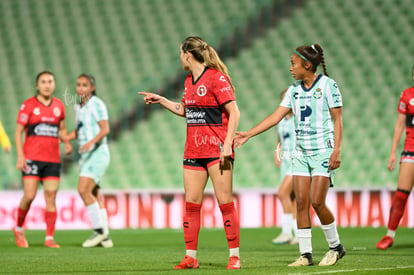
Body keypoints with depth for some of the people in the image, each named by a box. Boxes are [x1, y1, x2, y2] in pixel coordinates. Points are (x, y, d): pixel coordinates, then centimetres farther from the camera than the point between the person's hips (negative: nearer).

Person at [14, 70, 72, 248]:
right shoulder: (28, 105, -1)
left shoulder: (59, 106, 11)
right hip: (32, 158, -4)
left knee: (51, 198, -2)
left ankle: (49, 238, 0)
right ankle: (19, 229, 14)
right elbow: (18, 131, -1)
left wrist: (67, 143, 2)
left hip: (53, 159, 4)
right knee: (29, 196, -10)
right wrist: (20, 156, -10)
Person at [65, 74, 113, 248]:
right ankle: (105, 237, 9)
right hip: (86, 155, 8)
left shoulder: (97, 104, -9)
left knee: (83, 190, -18)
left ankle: (99, 230, -9)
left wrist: (91, 142, -31)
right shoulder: (78, 107, 14)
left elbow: (105, 129, -17)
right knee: (94, 196, 6)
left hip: (98, 153, -8)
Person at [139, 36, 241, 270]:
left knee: (225, 202, -6)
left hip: (216, 150, -8)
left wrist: (227, 144, -20)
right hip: (193, 151, 8)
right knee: (191, 204, 4)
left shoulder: (217, 78, -10)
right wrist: (160, 100, 26)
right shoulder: (189, 81, 14)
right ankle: (191, 257, 9)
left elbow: (234, 113, -13)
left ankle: (235, 256, -1)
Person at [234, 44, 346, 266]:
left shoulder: (328, 85, -6)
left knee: (317, 202, -12)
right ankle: (306, 254, 1)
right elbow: (276, 116, 10)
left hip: (323, 151, -6)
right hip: (301, 152, 6)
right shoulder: (294, 89, 10)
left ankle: (335, 246, 7)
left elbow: (337, 120, -7)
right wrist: (248, 134, 5)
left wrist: (337, 150, -14)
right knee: (301, 202, -2)